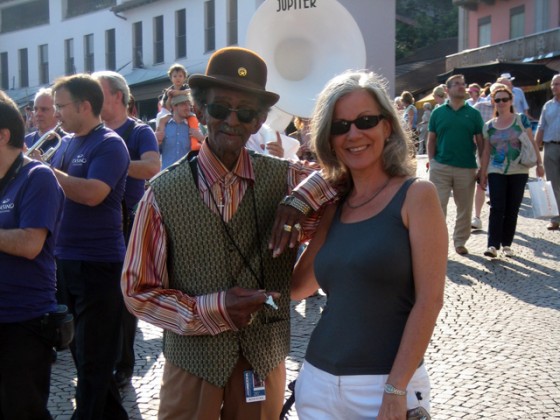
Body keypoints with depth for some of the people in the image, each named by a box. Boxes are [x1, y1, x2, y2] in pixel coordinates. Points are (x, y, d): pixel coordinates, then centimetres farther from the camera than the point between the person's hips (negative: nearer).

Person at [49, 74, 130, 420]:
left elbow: (92, 194, -25)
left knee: (94, 358, 2)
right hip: (65, 259, 9)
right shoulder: (66, 143, 12)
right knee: (81, 351, 18)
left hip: (98, 264, -9)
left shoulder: (110, 144, -12)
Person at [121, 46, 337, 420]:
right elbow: (138, 291, -5)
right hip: (193, 365, -1)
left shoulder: (285, 179, -4)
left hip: (265, 363, 2)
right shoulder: (164, 192, -8)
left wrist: (300, 200, -21)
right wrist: (211, 310, -18)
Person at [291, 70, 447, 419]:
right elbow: (298, 287, 6)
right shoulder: (334, 206, 8)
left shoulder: (416, 195, -7)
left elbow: (429, 300, -12)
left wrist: (396, 391, -17)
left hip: (386, 385, -5)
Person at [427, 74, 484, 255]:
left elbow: (480, 142, 6)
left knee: (465, 208, 8)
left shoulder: (473, 114, 5)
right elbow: (431, 140, 8)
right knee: (438, 206, -1)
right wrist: (432, 162, -1)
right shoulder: (438, 113, 4)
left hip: (467, 168, 1)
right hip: (441, 167, -1)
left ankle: (460, 241, 22)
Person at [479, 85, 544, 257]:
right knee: (497, 208, -9)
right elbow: (486, 151, 10)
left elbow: (532, 144, 1)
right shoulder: (489, 126, 7)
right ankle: (493, 245, -13)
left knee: (512, 210, 4)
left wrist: (539, 163, -6)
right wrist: (483, 174, 8)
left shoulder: (521, 120, 1)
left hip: (518, 172, -1)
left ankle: (507, 244, 13)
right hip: (496, 172, 1)